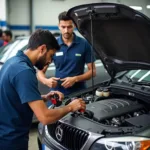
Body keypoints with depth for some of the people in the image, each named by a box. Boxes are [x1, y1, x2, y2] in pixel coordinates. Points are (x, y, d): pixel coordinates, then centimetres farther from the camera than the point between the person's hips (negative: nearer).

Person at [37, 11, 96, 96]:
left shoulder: (84, 44, -3)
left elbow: (92, 71, -1)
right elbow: (41, 71, 1)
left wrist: (75, 79, -16)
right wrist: (46, 81, -20)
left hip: (79, 92, -1)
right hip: (58, 92, 1)